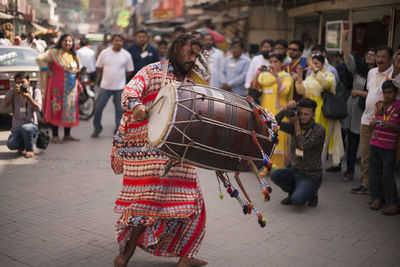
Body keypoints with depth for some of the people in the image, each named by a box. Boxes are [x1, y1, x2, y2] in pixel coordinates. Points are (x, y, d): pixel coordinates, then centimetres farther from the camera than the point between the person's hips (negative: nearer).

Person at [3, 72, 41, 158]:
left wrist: (28, 96, -20)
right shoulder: (12, 92, 9)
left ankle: (30, 150, -10)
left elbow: (38, 108, -10)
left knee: (25, 128, -38)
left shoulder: (35, 91, 3)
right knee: (11, 145, -26)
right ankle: (22, 145, 13)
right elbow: (5, 104, -8)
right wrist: (13, 94, -21)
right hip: (17, 128, 2)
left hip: (31, 125, -2)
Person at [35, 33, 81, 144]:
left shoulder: (74, 55, 14)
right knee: (56, 109, -5)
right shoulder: (54, 53, -5)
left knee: (69, 109, 9)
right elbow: (39, 58, -11)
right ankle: (55, 136, 2)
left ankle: (67, 135, 19)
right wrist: (47, 70, -10)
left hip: (71, 87, 6)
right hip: (58, 86, -6)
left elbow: (78, 68, 26)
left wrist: (77, 82, 14)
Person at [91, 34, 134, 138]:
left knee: (119, 110, 5)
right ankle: (97, 128, 20)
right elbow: (98, 67, 9)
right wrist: (105, 76, 8)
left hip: (120, 87, 0)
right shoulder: (104, 53, -2)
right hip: (105, 86, 0)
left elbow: (129, 71, 7)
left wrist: (119, 78, 7)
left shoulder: (126, 55, -2)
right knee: (98, 108, 2)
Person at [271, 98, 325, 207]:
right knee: (274, 174, -23)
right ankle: (293, 191, 6)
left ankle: (312, 194, 8)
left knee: (297, 200, -28)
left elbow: (304, 146, -25)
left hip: (311, 176, -5)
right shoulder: (294, 126, 1)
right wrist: (286, 109, -25)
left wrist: (296, 124, -22)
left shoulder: (319, 130, -14)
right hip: (295, 171, 6)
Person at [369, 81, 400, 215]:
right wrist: (372, 123, -4)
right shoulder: (380, 105, 10)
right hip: (375, 143, 5)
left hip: (388, 147, -5)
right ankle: (376, 198, 21)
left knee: (387, 174, -4)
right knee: (375, 171, 9)